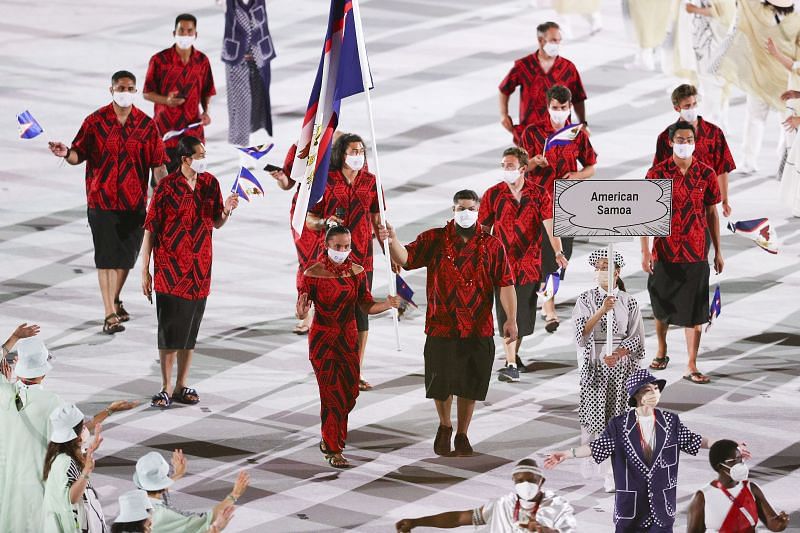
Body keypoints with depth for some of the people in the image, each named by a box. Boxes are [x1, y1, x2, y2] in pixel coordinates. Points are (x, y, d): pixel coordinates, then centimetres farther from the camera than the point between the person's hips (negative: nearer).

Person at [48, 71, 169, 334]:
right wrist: (66, 153, -25)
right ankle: (110, 315, -3)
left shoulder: (146, 125, 1)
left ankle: (115, 300, 36)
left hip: (134, 201, 3)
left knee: (127, 255, 13)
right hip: (102, 199, -3)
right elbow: (79, 155, -3)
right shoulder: (96, 121, -4)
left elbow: (157, 164, 1)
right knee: (107, 257, -4)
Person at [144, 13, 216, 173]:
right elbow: (147, 93, 1)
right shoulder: (159, 60, -6)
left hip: (193, 129, 3)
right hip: (165, 129, -3)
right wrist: (166, 100, -17)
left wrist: (206, 112, -2)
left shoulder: (202, 61, 5)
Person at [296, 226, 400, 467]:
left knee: (350, 393, 10)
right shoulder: (313, 274, -15)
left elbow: (367, 307, 2)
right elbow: (301, 313, -13)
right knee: (332, 394, -5)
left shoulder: (357, 272, -2)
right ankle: (333, 451, 7)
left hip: (349, 339, 5)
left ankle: (329, 439, 35)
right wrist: (302, 310, -37)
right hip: (322, 341, -5)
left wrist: (386, 304, -17)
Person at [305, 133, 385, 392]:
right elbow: (309, 219, 1)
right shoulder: (326, 181, -3)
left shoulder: (370, 181, 6)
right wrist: (325, 222, -20)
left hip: (362, 259, 3)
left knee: (361, 314, 4)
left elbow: (377, 220, 12)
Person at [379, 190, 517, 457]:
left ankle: (462, 435, 25)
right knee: (440, 383, 4)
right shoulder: (434, 240, 2)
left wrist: (511, 319, -11)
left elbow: (505, 284, -2)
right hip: (441, 326, -1)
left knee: (469, 386, 7)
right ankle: (445, 427, 31)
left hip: (478, 330, 1)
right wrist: (392, 241, -31)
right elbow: (406, 258, -9)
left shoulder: (491, 245, 2)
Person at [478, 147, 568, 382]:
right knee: (507, 314, -10)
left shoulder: (539, 195, -2)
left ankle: (514, 356, 33)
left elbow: (550, 225, -13)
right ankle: (511, 365, -13)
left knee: (524, 316, 12)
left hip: (529, 264, 2)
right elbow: (483, 230, 5)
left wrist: (558, 252, -27)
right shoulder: (493, 195, -1)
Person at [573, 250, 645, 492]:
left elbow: (637, 339, 1)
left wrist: (617, 354, -16)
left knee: (617, 417, -2)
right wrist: (601, 310, -24)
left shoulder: (628, 302, 1)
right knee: (592, 414, -3)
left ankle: (613, 473, 1)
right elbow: (582, 333, -11)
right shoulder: (585, 299, 1)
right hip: (594, 366, 0)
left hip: (621, 366, 0)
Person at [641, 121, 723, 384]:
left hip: (696, 253, 0)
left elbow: (712, 214, 7)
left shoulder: (706, 174, -1)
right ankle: (661, 352, 37)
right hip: (664, 251, 0)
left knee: (695, 312, -2)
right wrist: (645, 251, -12)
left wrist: (718, 252, 8)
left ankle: (692, 367, 3)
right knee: (662, 306, 15)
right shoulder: (657, 174, -6)